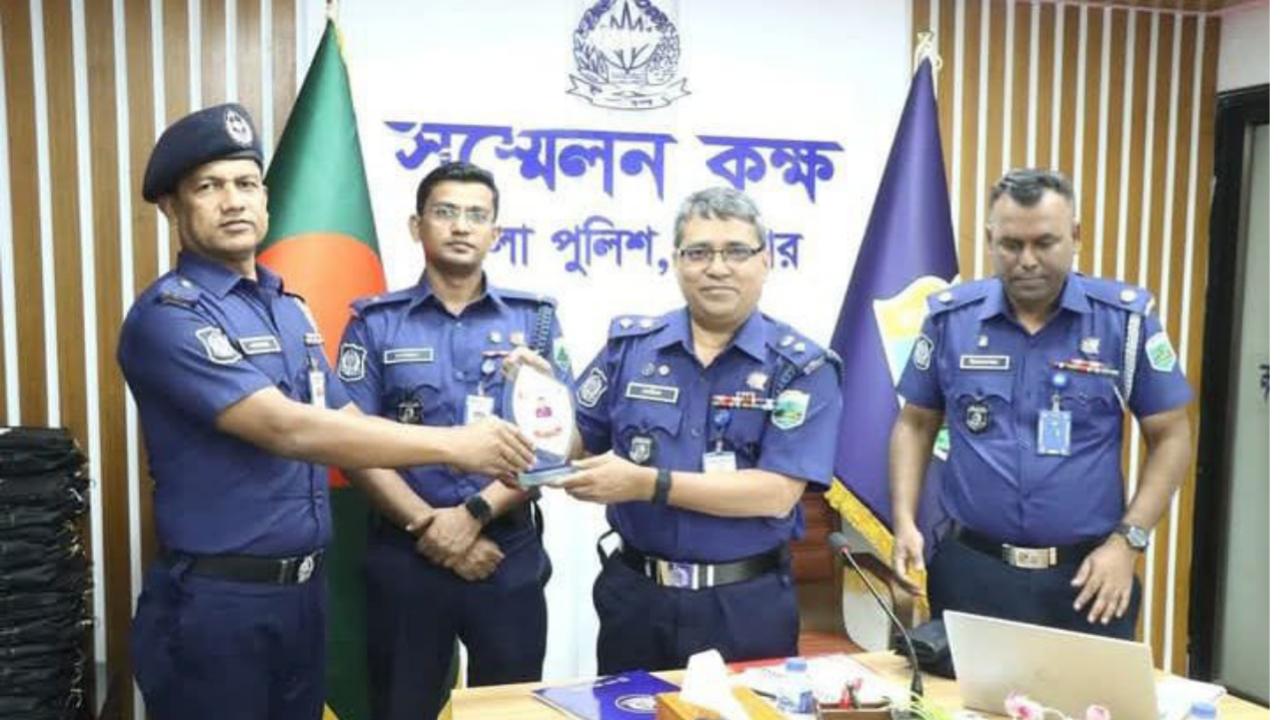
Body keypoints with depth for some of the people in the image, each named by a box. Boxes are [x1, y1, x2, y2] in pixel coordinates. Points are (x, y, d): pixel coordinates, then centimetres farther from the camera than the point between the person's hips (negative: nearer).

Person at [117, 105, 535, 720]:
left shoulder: (290, 309, 10)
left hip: (305, 589, 7)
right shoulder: (169, 315, -16)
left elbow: (344, 428, 11)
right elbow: (287, 430, -26)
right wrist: (452, 444, -27)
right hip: (214, 600, -7)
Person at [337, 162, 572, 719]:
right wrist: (427, 526, -12)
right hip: (405, 555, 0)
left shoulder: (534, 319, 4)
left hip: (511, 555, 1)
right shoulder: (376, 323, 2)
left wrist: (475, 513, -13)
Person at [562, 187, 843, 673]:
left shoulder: (802, 367, -8)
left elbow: (776, 494, -18)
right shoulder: (630, 345, 1)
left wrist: (645, 483, -23)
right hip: (635, 594, 3)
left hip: (748, 603, -2)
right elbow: (575, 446, 9)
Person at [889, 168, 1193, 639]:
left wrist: (1127, 540, -7)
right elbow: (915, 425, 8)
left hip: (1087, 575, 0)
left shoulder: (1127, 317, -4)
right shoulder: (950, 317, -1)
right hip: (971, 570, 1)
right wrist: (904, 523, -3)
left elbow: (1170, 437, 2)